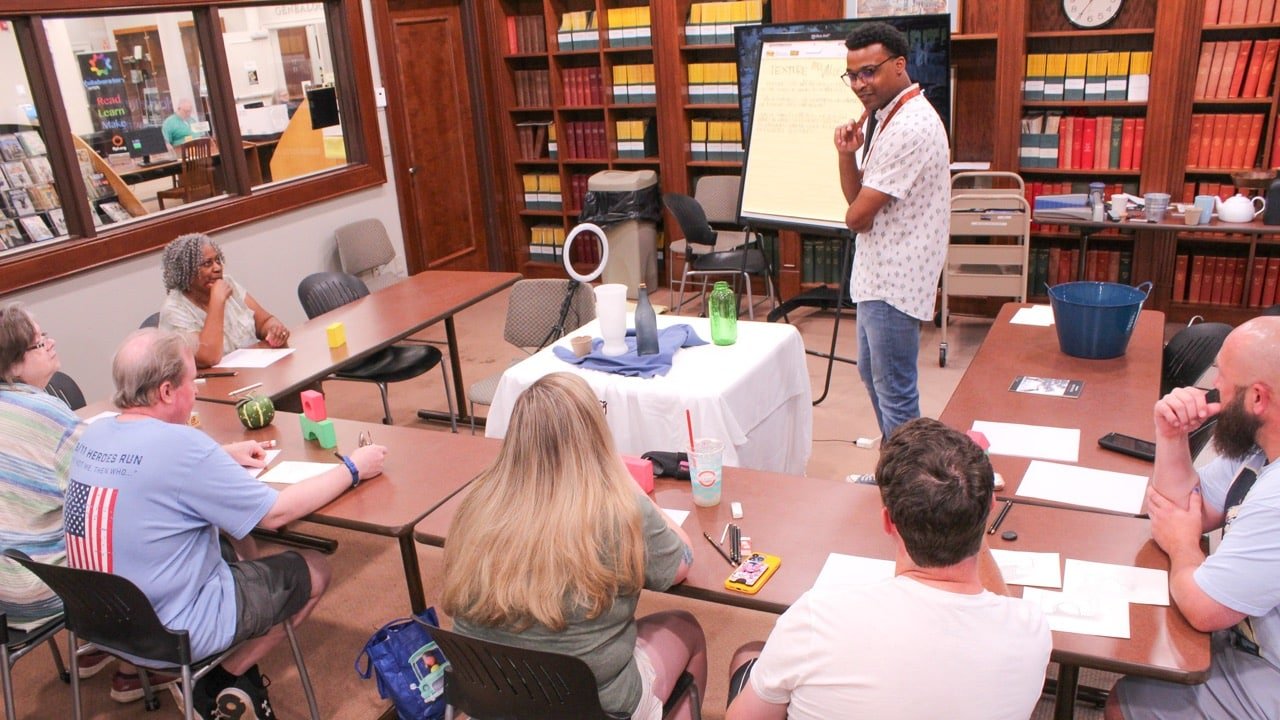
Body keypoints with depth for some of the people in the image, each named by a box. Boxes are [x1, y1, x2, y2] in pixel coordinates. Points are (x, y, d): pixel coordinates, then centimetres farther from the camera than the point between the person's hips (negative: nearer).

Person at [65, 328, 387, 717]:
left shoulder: (94, 434, -3)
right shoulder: (181, 445, -28)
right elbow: (276, 513, -20)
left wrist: (224, 455, 11)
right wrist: (351, 469, -10)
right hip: (171, 633, -8)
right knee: (314, 570, 7)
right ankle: (223, 680, 9)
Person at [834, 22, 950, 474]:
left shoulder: (910, 127, -22)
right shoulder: (890, 117, 11)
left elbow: (857, 216, -22)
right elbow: (857, 197, 11)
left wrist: (858, 212, 1)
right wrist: (848, 154, -6)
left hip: (894, 281, -11)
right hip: (879, 275, 11)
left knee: (895, 393, -1)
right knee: (873, 375, 22)